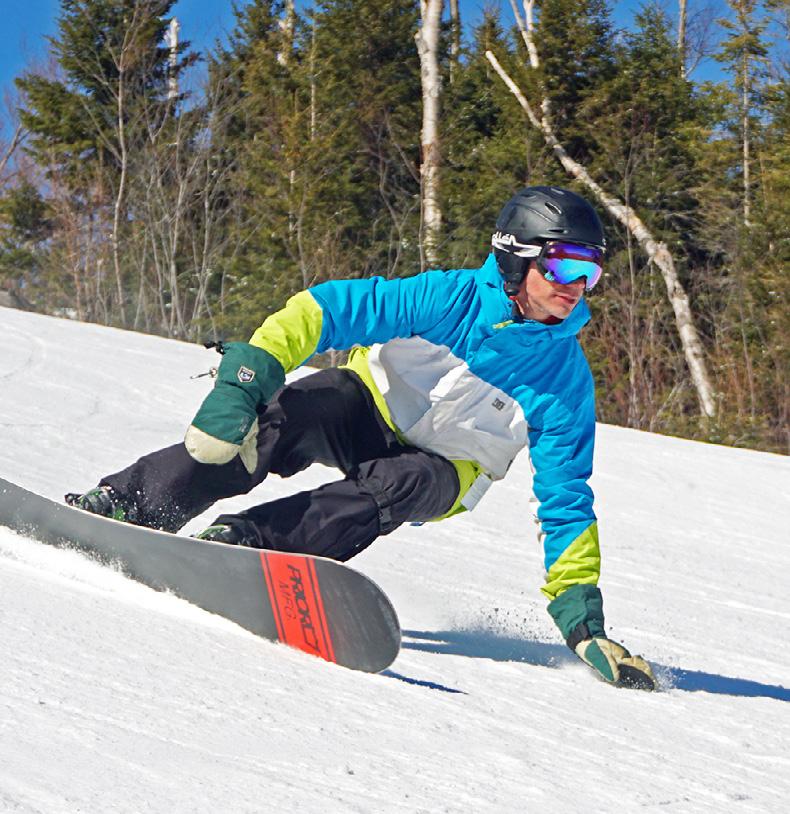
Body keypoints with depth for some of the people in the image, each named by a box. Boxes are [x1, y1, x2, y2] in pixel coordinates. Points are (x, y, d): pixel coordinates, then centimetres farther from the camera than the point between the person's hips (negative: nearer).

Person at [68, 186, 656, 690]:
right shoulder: (450, 297, -17)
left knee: (402, 483, -36)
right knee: (283, 419, -33)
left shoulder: (566, 378, -12)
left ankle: (246, 541, -42)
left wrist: (582, 619, -14)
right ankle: (124, 505, -31)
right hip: (370, 403, -1)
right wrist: (246, 379, -36)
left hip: (437, 470, 1)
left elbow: (564, 501, -7)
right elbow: (325, 310, -21)